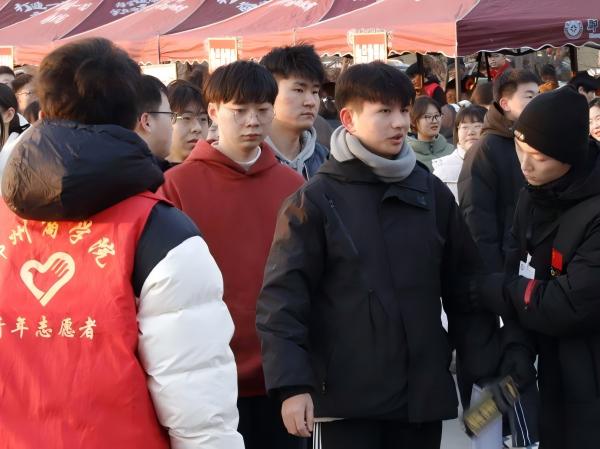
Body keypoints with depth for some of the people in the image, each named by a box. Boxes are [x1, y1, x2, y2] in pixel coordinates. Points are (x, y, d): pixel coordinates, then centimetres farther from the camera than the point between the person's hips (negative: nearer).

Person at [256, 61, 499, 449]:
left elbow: (466, 287, 12)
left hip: (424, 395, 4)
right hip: (344, 399, -4)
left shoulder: (434, 194, 8)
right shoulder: (315, 201, -5)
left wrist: (484, 370, 8)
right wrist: (292, 383, -17)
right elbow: (283, 298, -9)